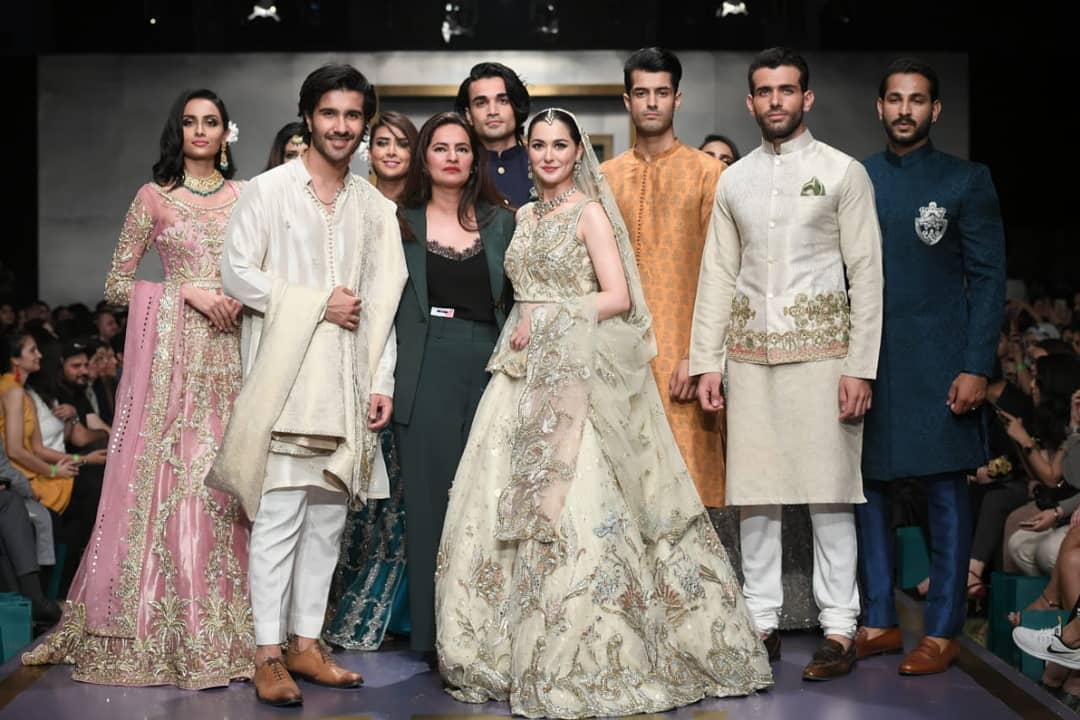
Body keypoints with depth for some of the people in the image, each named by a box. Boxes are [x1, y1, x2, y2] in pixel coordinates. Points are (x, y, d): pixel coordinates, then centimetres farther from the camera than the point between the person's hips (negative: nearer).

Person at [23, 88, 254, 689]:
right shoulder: (153, 198, 7)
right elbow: (117, 285, 5)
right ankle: (158, 629, 4)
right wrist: (187, 291, -7)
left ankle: (221, 628, 7)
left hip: (229, 350, 2)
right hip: (170, 348, -2)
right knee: (162, 473, -5)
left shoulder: (246, 196, 12)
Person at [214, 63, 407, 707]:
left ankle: (306, 642, 16)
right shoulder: (270, 189, 2)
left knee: (328, 515, 7)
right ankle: (269, 654, 0)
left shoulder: (375, 207, 14)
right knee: (279, 515, -6)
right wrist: (318, 303, -8)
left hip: (347, 380, 4)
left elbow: (381, 301, 11)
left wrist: (382, 382, 3)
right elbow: (238, 274, -4)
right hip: (284, 373, -4)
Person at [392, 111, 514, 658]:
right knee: (431, 495, -1)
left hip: (489, 367, 2)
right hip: (427, 371, -2)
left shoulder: (501, 222, 12)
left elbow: (518, 300, 11)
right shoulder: (401, 222, 7)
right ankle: (433, 631, 7)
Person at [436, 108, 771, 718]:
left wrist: (549, 320, -12)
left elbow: (618, 298, -10)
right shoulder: (527, 216, 17)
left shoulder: (590, 213, -3)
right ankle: (512, 647, 12)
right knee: (509, 505, 2)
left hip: (577, 374, -6)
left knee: (571, 503, -10)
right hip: (527, 374, 7)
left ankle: (583, 661, -2)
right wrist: (522, 329, 3)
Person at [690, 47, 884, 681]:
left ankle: (839, 627, 6)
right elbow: (718, 275, 12)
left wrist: (860, 367, -9)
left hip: (820, 349, -3)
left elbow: (867, 273, -2)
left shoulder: (843, 172, 3)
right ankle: (762, 620, 14)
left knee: (829, 490, -3)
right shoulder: (734, 181, 13)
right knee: (753, 490, 5)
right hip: (750, 354, 4)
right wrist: (706, 360, 4)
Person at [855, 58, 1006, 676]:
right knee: (867, 488, 7)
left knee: (947, 492, 1)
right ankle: (880, 621, 19)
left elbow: (988, 278, -2)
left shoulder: (967, 180, 2)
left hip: (937, 364, -3)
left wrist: (977, 366, -11)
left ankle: (943, 632, 10)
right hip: (864, 361, 4)